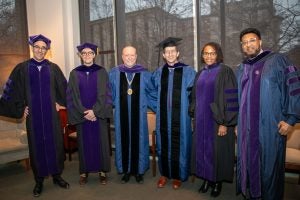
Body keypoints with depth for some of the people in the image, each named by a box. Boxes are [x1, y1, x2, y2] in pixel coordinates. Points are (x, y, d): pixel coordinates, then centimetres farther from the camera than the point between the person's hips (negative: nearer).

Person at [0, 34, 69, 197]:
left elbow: (64, 88, 12)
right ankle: (39, 181, 23)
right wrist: (20, 108, 1)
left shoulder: (53, 68, 2)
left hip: (51, 115, 1)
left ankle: (57, 176, 25)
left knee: (55, 144, 7)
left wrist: (59, 102, 4)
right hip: (33, 116, 0)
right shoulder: (22, 68, 0)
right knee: (36, 146, 8)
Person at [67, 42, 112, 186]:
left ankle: (102, 170, 19)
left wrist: (94, 111, -15)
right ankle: (84, 171, 21)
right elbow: (73, 96, -1)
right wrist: (84, 112, -12)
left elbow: (104, 94, -5)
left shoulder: (101, 72, 0)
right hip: (82, 115, 1)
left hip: (98, 114, -1)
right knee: (84, 142, 8)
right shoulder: (74, 73, 3)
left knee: (100, 141, 5)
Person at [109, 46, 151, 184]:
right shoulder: (114, 73, 2)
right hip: (122, 114, 1)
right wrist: (116, 104, 5)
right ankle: (126, 170, 21)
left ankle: (139, 170, 21)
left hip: (138, 114, 0)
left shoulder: (144, 74, 1)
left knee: (138, 139, 7)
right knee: (124, 140, 7)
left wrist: (144, 104, 3)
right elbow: (110, 93, 9)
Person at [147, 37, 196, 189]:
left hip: (180, 117, -3)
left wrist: (189, 108, 0)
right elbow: (151, 92, 17)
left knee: (179, 146, 7)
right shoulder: (158, 73, 5)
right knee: (163, 145, 11)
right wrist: (157, 107, 10)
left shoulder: (188, 71, -5)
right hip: (163, 118, 3)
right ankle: (165, 174, 28)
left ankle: (178, 176, 25)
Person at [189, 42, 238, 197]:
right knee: (203, 149, 11)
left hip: (218, 120, -5)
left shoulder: (225, 72, -9)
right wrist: (195, 117, 10)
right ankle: (207, 178, 28)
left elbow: (230, 99, -13)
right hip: (201, 120, 6)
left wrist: (225, 123, -17)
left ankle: (218, 181, 23)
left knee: (217, 150, 5)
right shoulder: (200, 74, 9)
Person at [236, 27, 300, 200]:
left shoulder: (277, 61, -3)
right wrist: (235, 122, 16)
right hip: (246, 128, 5)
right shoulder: (241, 70, 14)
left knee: (269, 165, 5)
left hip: (270, 126, -5)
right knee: (248, 163, 12)